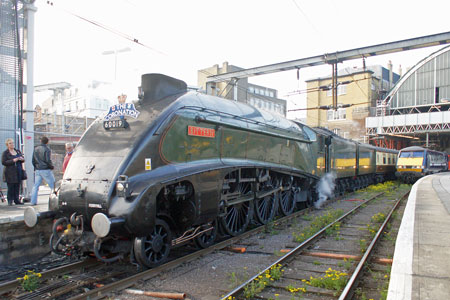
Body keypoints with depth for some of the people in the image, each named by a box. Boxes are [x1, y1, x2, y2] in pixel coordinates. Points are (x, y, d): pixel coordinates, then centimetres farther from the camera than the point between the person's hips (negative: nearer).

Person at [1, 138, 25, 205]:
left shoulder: (18, 151, 14)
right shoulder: (5, 153, -1)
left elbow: (23, 159, 18)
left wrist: (22, 159, -6)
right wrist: (13, 160, -18)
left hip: (19, 171, 5)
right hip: (10, 173, -4)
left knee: (18, 187, 6)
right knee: (11, 187, -3)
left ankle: (17, 200, 13)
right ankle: (10, 201, 5)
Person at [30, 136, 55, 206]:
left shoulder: (36, 149, 11)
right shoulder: (47, 149, -9)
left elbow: (33, 161, 14)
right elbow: (48, 160, -15)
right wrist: (52, 166, 0)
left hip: (37, 170, 6)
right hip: (45, 170, -6)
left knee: (36, 186, 8)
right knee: (52, 185, 2)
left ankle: (33, 201, 6)